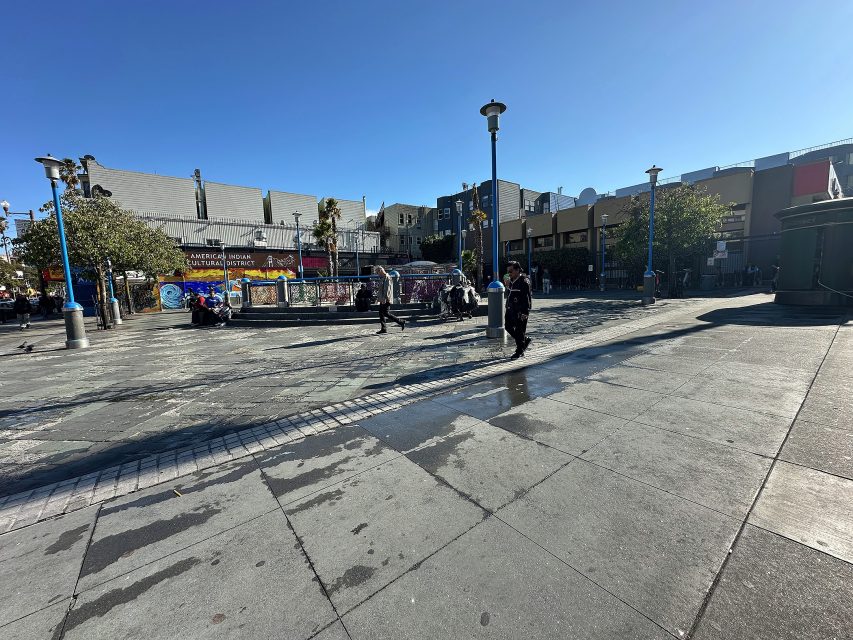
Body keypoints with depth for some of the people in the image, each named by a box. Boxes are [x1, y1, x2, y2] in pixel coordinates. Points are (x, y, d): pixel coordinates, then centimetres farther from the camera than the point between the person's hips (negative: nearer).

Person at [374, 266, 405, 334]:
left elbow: (387, 289, -20)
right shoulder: (382, 278, 18)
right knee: (381, 313, 8)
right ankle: (384, 329, 11)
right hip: (383, 300, 10)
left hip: (386, 300, -10)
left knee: (385, 313, -10)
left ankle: (401, 322, -4)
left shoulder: (387, 278, -13)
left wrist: (384, 299, -24)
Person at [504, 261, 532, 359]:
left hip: (520, 310, -9)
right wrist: (508, 307, 21)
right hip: (511, 309, 9)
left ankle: (520, 351, 12)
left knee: (519, 330, -1)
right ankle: (525, 340, 30)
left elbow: (527, 298, -17)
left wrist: (525, 312, -21)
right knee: (508, 326, 11)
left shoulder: (524, 282, -14)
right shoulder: (511, 281, 12)